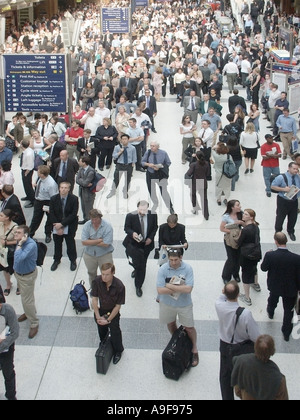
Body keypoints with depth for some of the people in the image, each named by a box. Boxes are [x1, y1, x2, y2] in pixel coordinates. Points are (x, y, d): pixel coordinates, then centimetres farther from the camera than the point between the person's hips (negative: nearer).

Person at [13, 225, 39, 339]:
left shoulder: (31, 245, -33)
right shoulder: (20, 241, -7)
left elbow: (19, 258, -44)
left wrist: (19, 244, -39)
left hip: (27, 276, -8)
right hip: (18, 273, 8)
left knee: (27, 300, 0)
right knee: (24, 295, 27)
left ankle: (34, 324, 15)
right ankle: (29, 313, 51)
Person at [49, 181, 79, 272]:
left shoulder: (74, 199, -13)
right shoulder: (53, 199, -5)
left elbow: (73, 214, -15)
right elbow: (51, 214, -3)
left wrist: (62, 224, -19)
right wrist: (57, 226, -12)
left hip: (69, 226, -2)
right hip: (56, 225, 2)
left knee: (70, 243, 5)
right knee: (57, 243, 12)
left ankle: (73, 261, 25)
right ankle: (57, 260, 32)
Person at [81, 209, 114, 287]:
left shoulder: (107, 226, -18)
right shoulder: (87, 225, -8)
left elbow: (105, 244, -24)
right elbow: (84, 242, -17)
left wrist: (91, 242, -16)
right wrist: (99, 240, -21)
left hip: (105, 255, -3)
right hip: (89, 255, 4)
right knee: (91, 274, 21)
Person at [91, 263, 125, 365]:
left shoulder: (119, 286, -32)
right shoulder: (97, 281, -27)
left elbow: (118, 306, -21)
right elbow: (94, 299, -15)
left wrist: (108, 319, -17)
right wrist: (98, 316, -13)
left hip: (113, 310, -3)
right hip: (100, 309, 3)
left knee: (115, 330, 0)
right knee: (101, 329, 21)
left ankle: (118, 351, 27)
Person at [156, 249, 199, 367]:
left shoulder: (187, 268, -21)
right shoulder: (163, 269, -19)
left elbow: (188, 289, -28)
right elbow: (160, 290, -25)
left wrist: (170, 286, -26)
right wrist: (180, 288, -24)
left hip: (184, 304, -1)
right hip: (167, 303, 2)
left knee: (189, 327, 8)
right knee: (170, 323, 23)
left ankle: (194, 349, 32)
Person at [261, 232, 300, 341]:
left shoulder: (270, 255, -30)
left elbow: (263, 268, -11)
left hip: (274, 286, 2)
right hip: (290, 289, -2)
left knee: (273, 299, 36)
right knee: (288, 310, 20)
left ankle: (270, 312, 67)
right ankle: (286, 333, 33)